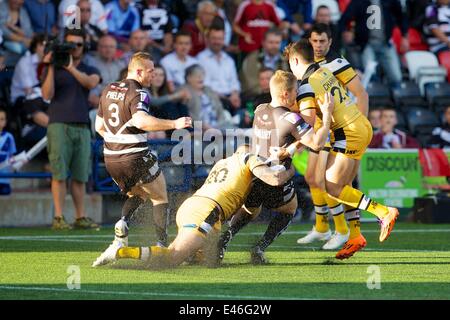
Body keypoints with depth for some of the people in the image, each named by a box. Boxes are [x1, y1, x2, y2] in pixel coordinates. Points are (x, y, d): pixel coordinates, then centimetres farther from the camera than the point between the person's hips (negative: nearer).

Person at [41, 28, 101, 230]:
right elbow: (47, 94, -4)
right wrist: (51, 68, -10)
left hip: (82, 128, 3)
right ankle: (58, 218, -9)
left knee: (80, 176, 3)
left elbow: (91, 83, -9)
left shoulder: (89, 70, 15)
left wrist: (71, 68, -19)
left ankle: (81, 217, 7)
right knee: (59, 174, -8)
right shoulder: (54, 69, 9)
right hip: (59, 125, -3)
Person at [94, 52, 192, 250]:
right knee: (160, 198, 9)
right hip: (135, 157, -7)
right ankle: (161, 244, -1)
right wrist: (174, 124, -33)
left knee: (137, 194, 27)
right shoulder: (138, 93, -14)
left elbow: (99, 126, 17)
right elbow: (141, 121, -33)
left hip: (111, 159, 7)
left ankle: (123, 222, -1)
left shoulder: (108, 90, 10)